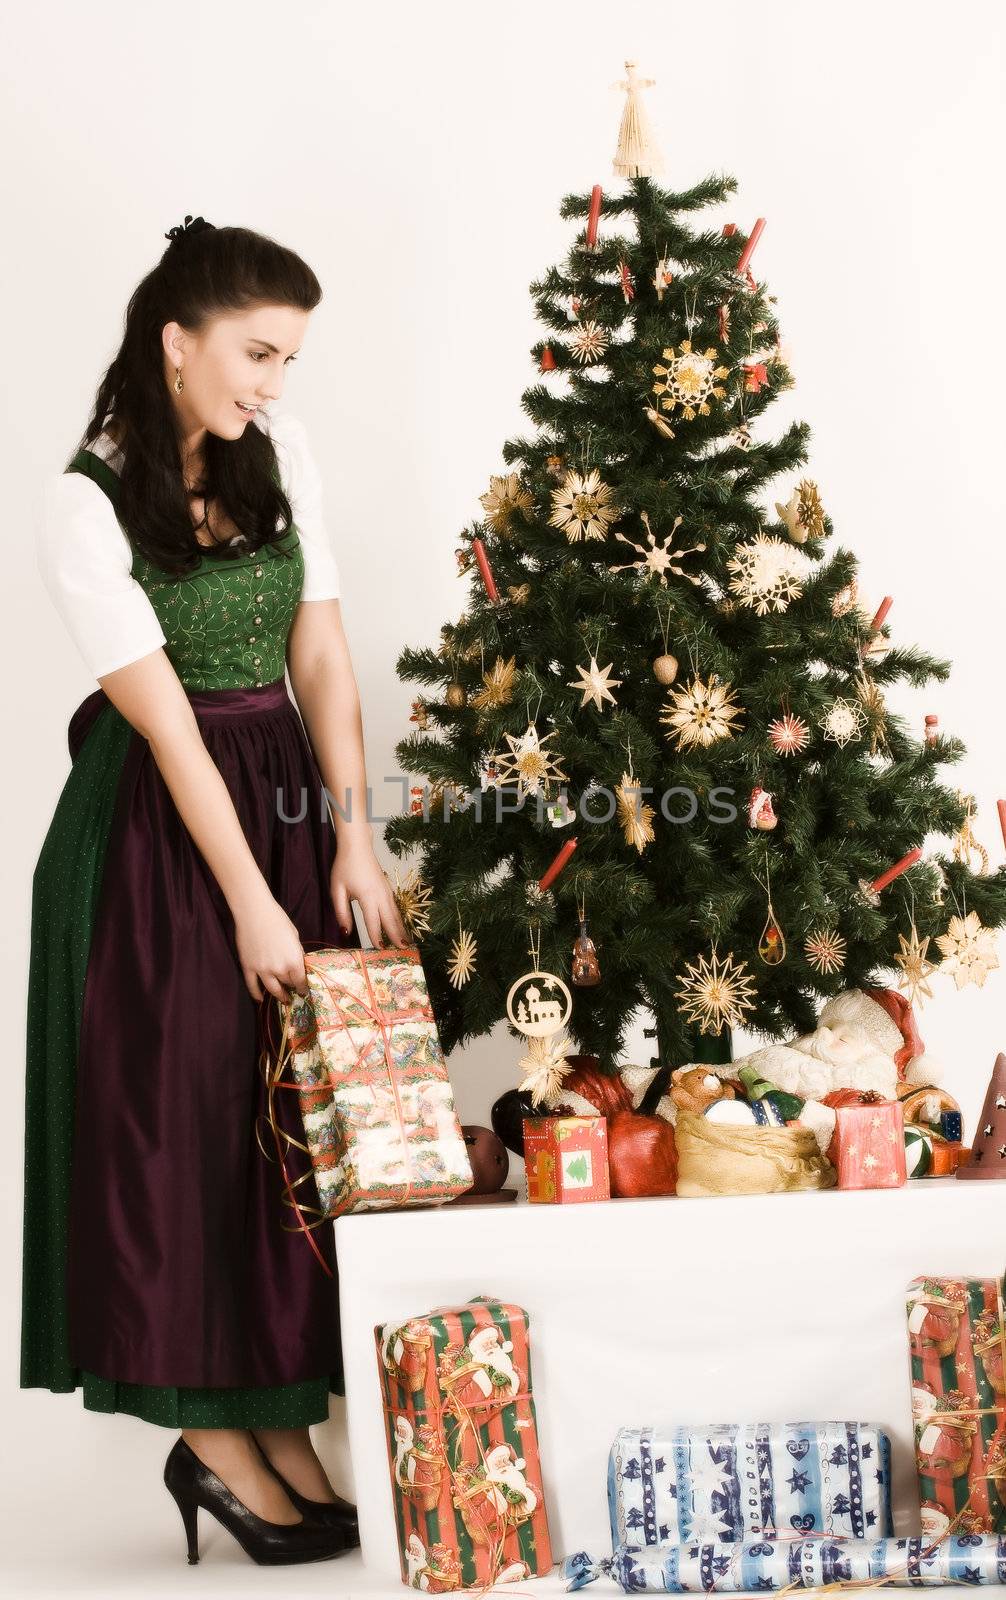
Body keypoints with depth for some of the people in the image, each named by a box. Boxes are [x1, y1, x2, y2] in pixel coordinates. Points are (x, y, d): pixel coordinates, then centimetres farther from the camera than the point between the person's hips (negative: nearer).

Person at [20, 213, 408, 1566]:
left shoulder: (280, 456, 4)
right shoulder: (85, 503, -13)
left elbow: (320, 654, 3)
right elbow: (163, 718, -16)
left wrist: (351, 837, -5)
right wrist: (248, 900, -16)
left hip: (289, 795, 6)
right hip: (155, 828, -6)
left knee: (299, 1112, 6)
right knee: (182, 1114, -1)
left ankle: (280, 1418, 15)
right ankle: (210, 1435, 9)